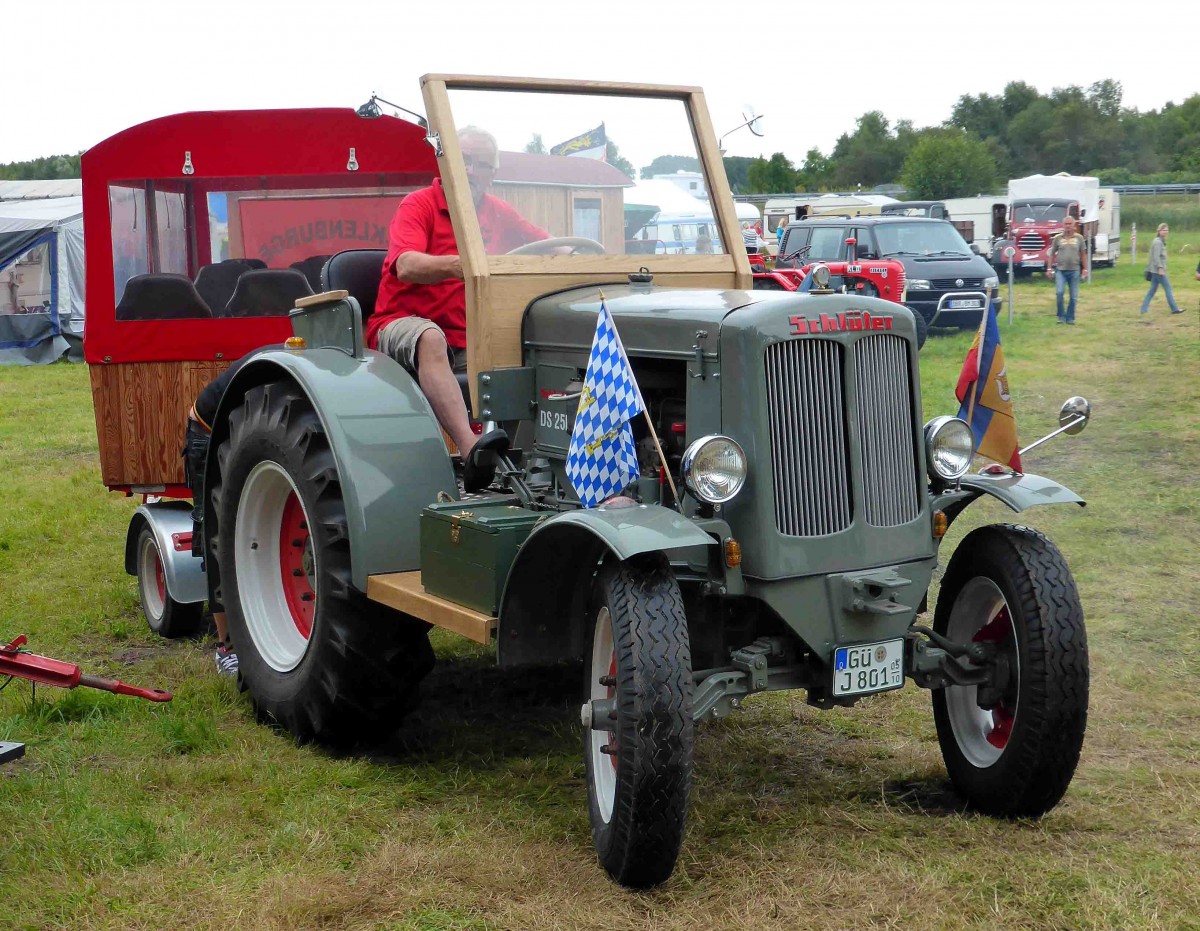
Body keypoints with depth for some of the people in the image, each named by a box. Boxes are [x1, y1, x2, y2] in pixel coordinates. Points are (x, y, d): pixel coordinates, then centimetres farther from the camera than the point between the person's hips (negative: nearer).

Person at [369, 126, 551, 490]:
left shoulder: (497, 212, 12)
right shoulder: (420, 205, -5)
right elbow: (407, 267, -24)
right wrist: (455, 266, -45)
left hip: (468, 341, 5)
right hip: (402, 325, -5)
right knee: (431, 338, -39)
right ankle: (471, 449, -55)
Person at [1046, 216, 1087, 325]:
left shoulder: (1079, 238, 6)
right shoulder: (1058, 238, 5)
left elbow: (1083, 254, 9)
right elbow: (1052, 254, 8)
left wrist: (1085, 268, 4)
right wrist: (1049, 268, 2)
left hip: (1074, 270, 1)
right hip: (1060, 270, -1)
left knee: (1074, 296, 4)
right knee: (1059, 292, -16)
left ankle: (1070, 318, 15)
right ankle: (1061, 316, -2)